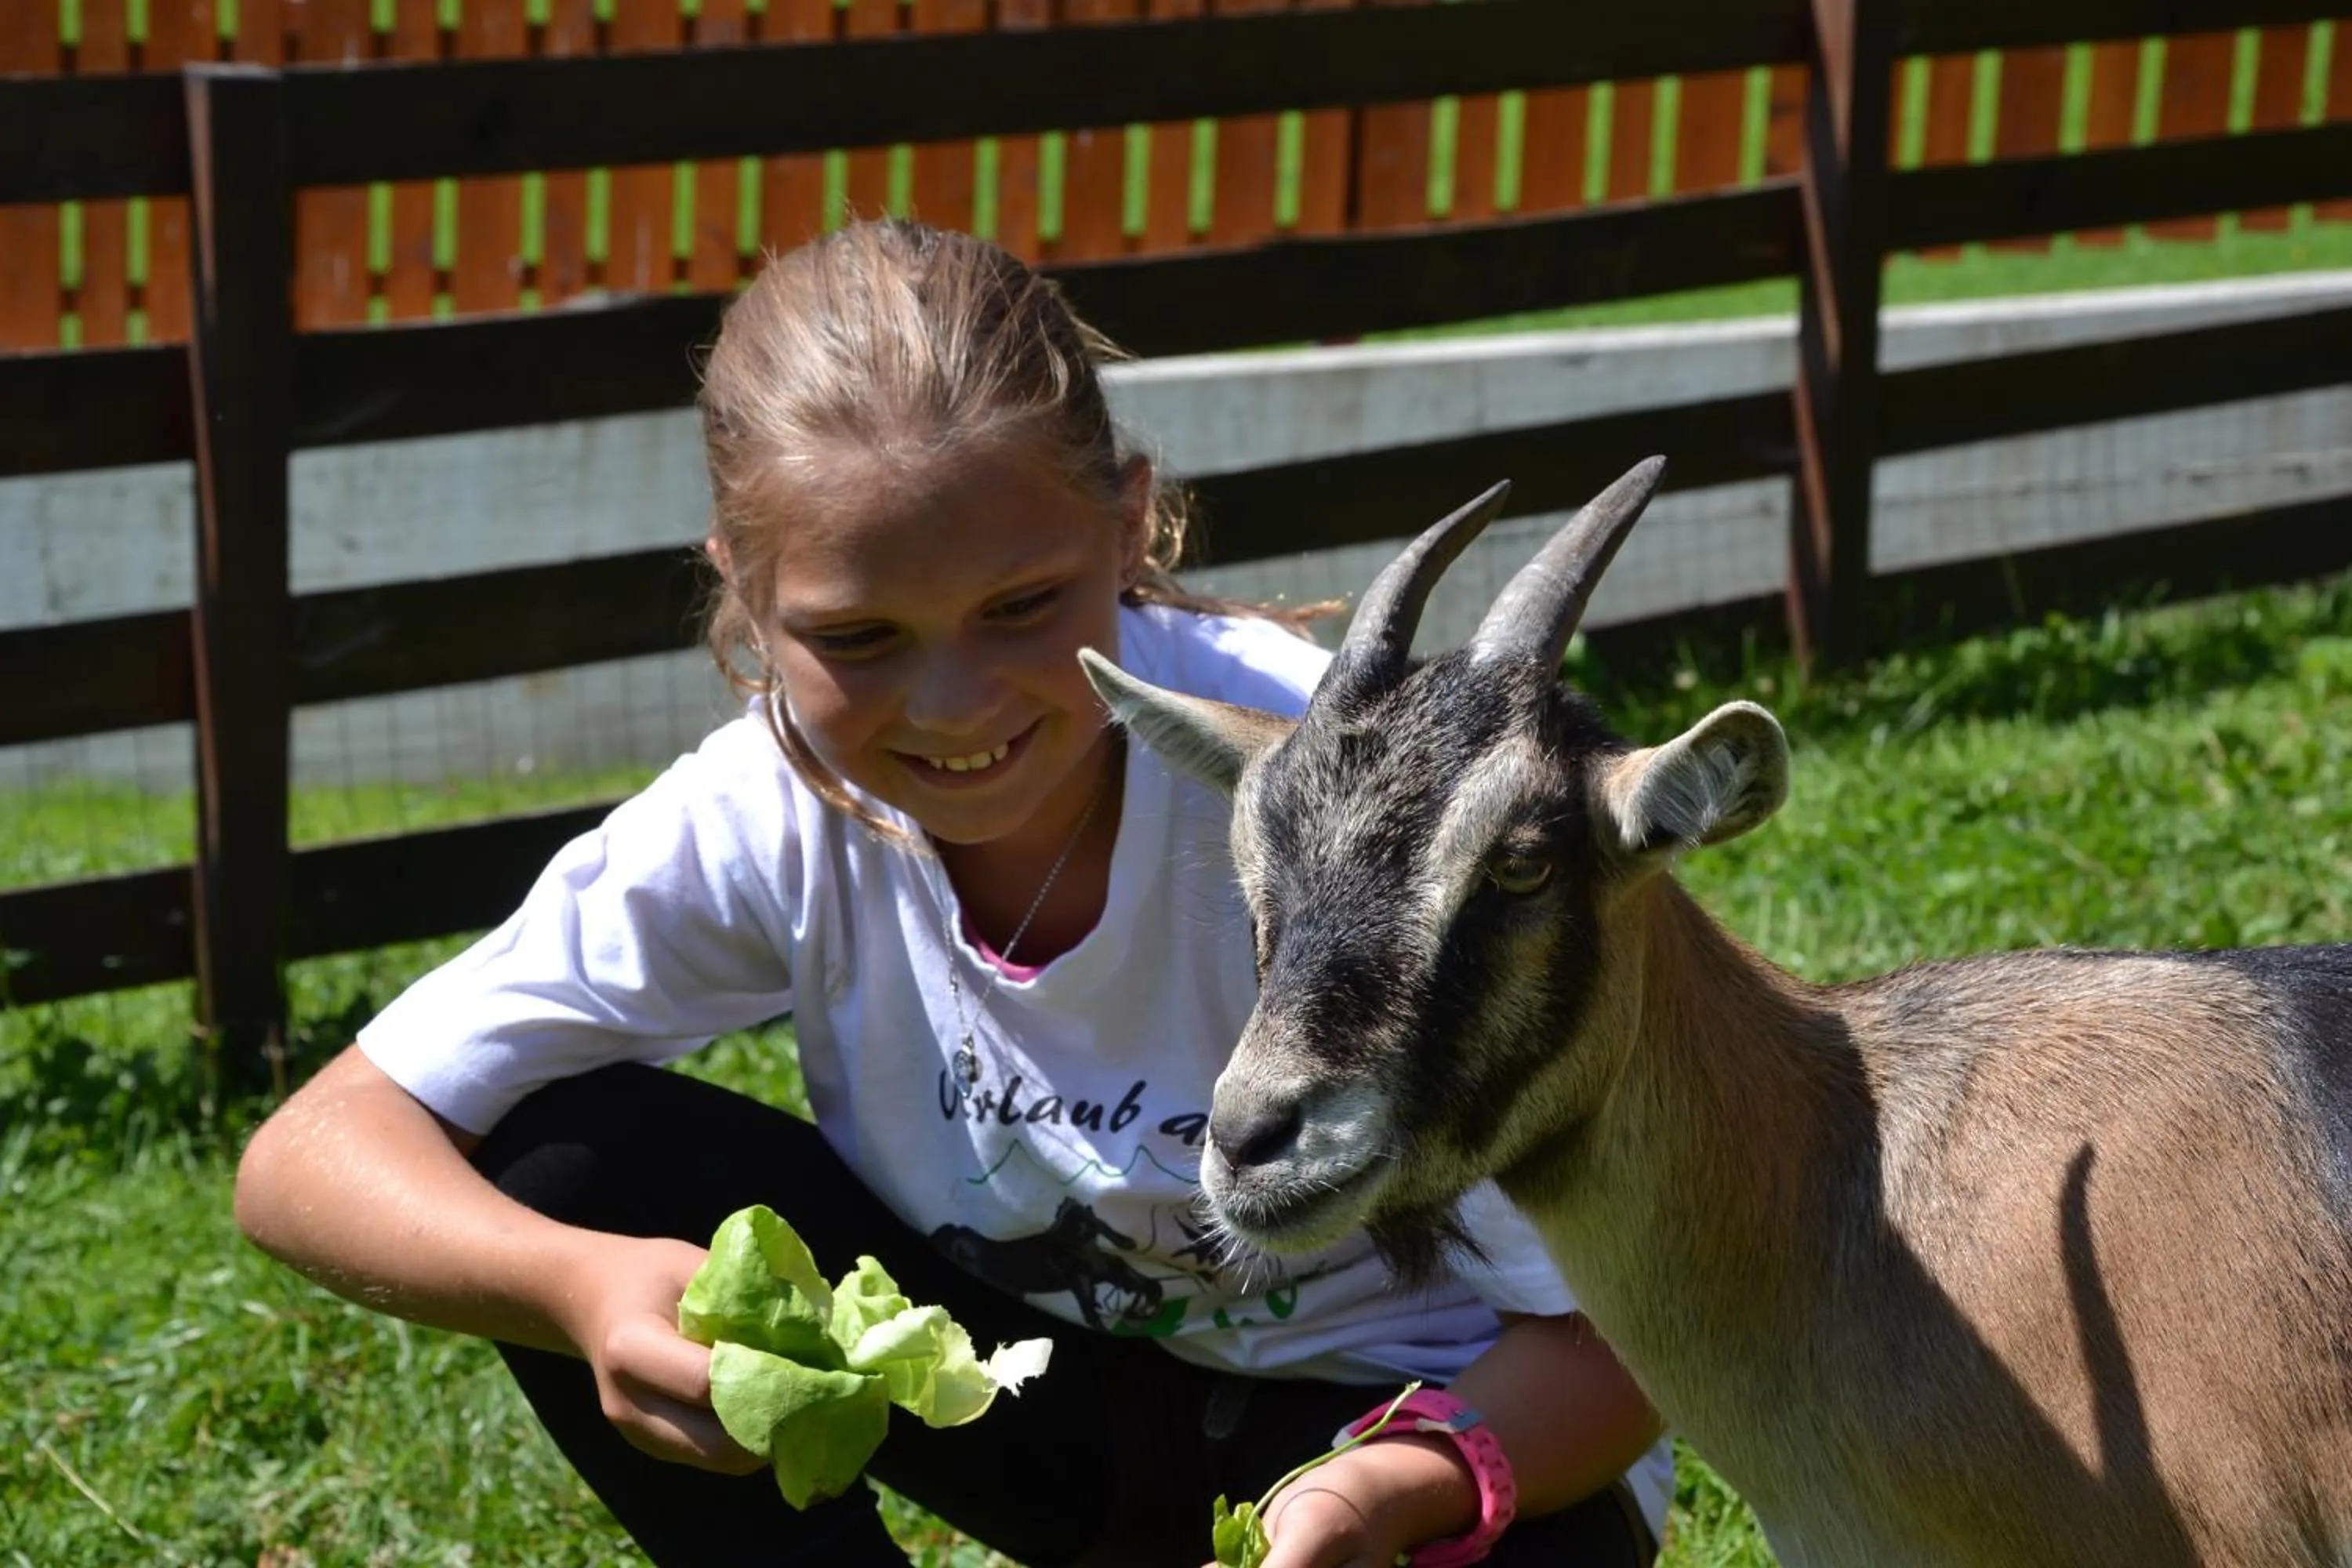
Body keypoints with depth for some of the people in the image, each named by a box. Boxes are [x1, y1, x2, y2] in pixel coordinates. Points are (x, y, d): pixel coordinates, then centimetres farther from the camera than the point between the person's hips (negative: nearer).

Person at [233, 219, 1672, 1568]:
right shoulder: (773, 815, -19)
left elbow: (1610, 1327, -24)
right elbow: (308, 1158, -20)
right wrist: (584, 1286, -41)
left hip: (1434, 1427, -3)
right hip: (1078, 1398, 4)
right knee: (566, 1160, -17)